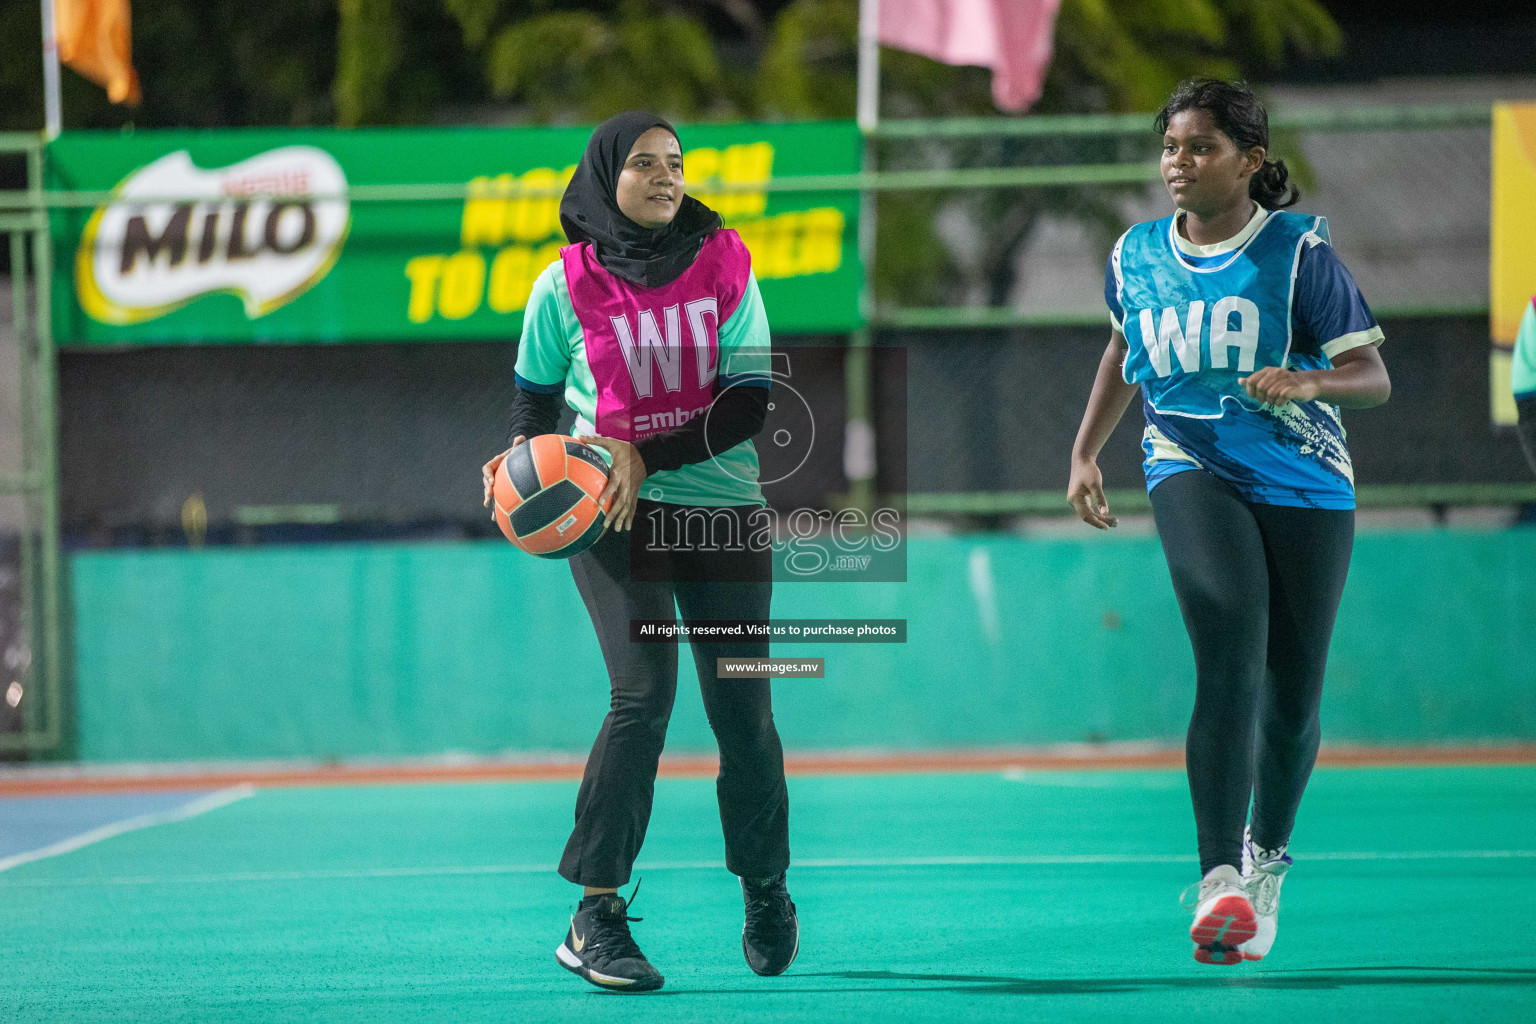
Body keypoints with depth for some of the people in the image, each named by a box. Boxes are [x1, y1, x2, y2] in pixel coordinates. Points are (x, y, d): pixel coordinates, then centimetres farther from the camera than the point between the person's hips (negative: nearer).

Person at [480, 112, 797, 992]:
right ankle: (596, 916, -16)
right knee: (644, 692, -20)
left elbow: (751, 399, -6)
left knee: (741, 708, 3)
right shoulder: (567, 286, -1)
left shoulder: (725, 266, 0)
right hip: (615, 516, -2)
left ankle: (766, 890, 29)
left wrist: (649, 457, -17)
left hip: (723, 507, 2)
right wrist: (523, 458, -9)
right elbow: (536, 399, 13)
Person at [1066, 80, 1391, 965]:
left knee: (1293, 700, 3)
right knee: (1231, 655, -25)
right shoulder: (1136, 257, 7)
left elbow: (1374, 376, -5)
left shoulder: (1298, 249, -4)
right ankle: (1221, 880, -33)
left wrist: (1306, 382, -25)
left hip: (1305, 483, -1)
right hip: (1192, 470, 1)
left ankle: (1269, 855, 35)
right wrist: (1086, 452, 21)